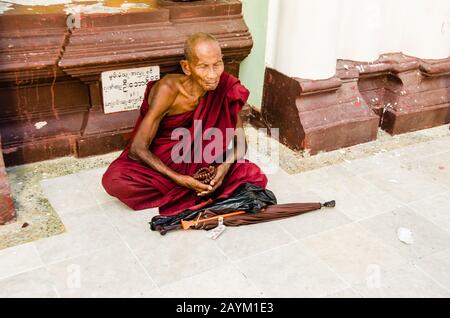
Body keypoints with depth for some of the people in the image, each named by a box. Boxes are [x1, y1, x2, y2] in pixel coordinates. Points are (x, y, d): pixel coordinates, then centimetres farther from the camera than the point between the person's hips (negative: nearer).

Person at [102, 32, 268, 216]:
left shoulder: (226, 88, -15)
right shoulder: (168, 89, -26)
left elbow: (240, 142, -6)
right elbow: (137, 149, -25)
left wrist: (226, 165, -28)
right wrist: (178, 179, -35)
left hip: (200, 162, 2)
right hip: (158, 162, -2)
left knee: (256, 178, -18)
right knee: (114, 180, -32)